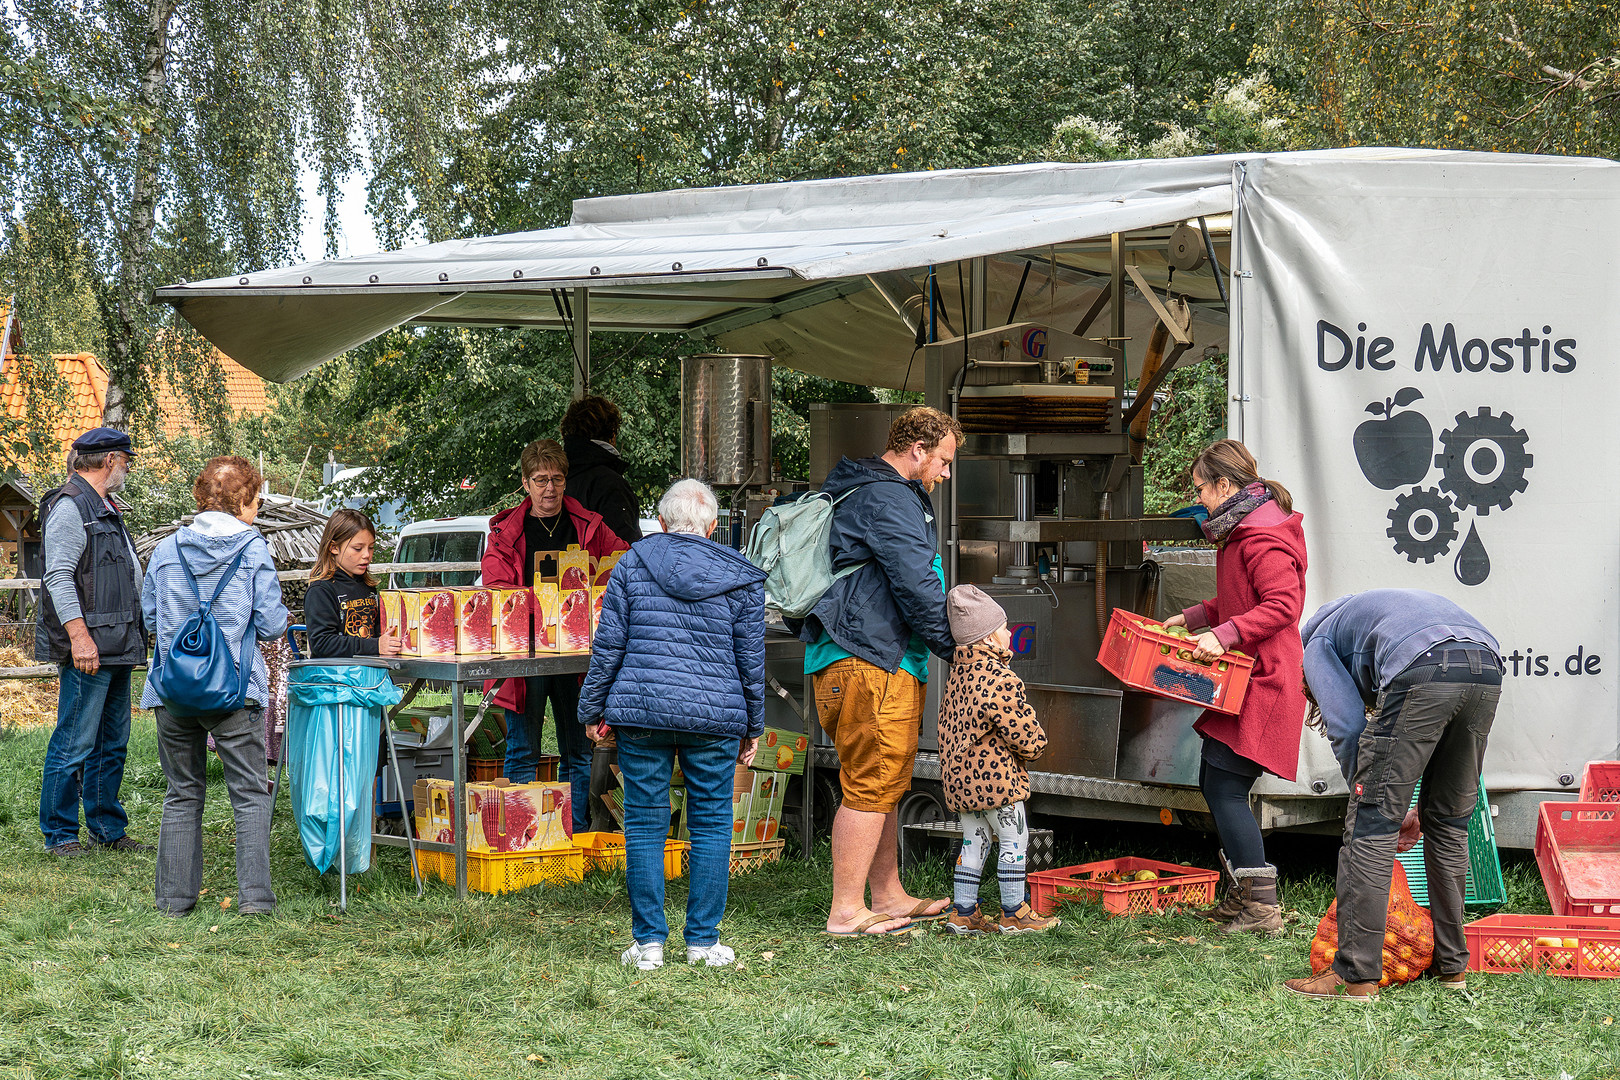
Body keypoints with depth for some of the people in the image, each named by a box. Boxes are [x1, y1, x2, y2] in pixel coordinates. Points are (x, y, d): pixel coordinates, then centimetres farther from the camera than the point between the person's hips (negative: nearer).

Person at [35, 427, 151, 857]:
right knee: (75, 742, -7)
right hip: (88, 649, -10)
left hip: (116, 647, 10)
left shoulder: (104, 508, 20)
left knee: (112, 743, 12)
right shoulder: (70, 507, -10)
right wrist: (80, 637, -23)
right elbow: (59, 577, -17)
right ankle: (60, 834, -1)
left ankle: (108, 829, 19)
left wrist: (133, 639, 22)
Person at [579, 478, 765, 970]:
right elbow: (751, 659, 7)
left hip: (641, 709, 0)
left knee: (645, 823, 5)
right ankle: (703, 940, 8)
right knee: (711, 823, 8)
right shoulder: (741, 579, 5)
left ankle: (648, 942, 5)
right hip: (715, 716, 0)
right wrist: (753, 727, 16)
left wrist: (594, 709, 12)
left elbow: (608, 646, 3)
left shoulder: (632, 566, 3)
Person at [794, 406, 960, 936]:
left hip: (882, 661, 11)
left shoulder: (863, 493, 24)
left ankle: (889, 896, 25)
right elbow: (916, 584, -18)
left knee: (884, 785, 17)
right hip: (869, 660, -11)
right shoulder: (889, 499, -12)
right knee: (870, 784, -9)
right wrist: (957, 647, -10)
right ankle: (847, 911, -8)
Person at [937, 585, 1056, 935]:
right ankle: (1014, 914, 8)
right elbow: (1023, 732, -18)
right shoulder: (1001, 679, -21)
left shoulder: (959, 670, 7)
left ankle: (963, 913, 16)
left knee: (974, 840, 15)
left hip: (958, 775, 9)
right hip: (995, 775, -9)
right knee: (1013, 841, 3)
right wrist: (1036, 745, 4)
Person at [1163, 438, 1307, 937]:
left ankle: (1263, 908, -9)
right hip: (1242, 678, 11)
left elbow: (1282, 605, -26)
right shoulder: (1240, 531, 17)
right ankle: (1245, 896, 22)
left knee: (1226, 788, -12)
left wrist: (1223, 635, -29)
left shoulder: (1262, 538, -17)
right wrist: (1193, 617, 18)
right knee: (1214, 781, 14)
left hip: (1262, 684, -11)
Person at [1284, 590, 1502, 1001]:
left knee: (1370, 825, 0)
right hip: (1488, 670, 7)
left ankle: (1356, 974, -2)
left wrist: (1375, 800, 16)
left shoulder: (1317, 645, 25)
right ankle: (1452, 964, 26)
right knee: (1450, 824, 20)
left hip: (1422, 667, -7)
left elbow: (1346, 725, 7)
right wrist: (1420, 808, 32)